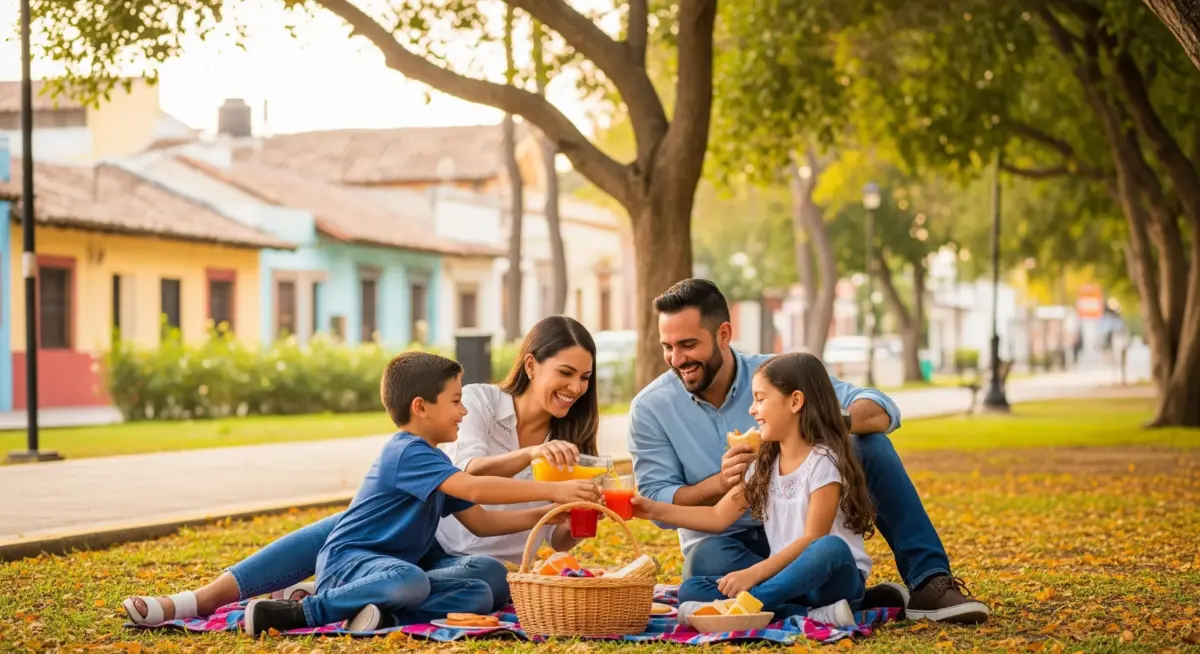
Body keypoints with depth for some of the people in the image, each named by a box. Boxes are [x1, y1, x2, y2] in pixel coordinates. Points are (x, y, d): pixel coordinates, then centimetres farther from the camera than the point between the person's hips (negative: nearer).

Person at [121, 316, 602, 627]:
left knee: (489, 580, -37)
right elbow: (469, 473, -24)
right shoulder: (479, 401, -4)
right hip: (428, 530, 0)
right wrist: (530, 454, -43)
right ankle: (196, 601, -34)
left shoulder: (567, 445, 3)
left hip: (486, 561, 0)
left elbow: (559, 541, 0)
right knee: (343, 528, -28)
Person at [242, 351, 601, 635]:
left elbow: (480, 522, 18)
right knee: (409, 580, -41)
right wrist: (552, 490, -28)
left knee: (479, 595, -7)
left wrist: (543, 515, 6)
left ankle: (389, 616, -25)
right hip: (347, 561, -9)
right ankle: (298, 611, -28)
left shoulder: (433, 460, 17)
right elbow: (474, 489, -28)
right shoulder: (408, 452, -15)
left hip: (396, 564, 9)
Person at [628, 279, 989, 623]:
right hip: (726, 543, -1)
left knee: (869, 443, -19)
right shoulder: (650, 408, -7)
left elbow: (882, 410, -16)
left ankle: (929, 581, -22)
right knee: (705, 561, -38)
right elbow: (657, 505, -11)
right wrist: (719, 483, -30)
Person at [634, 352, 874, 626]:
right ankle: (810, 616, -28)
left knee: (830, 548, -41)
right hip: (788, 579, 7)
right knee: (691, 590, -14)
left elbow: (812, 538, -16)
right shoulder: (764, 465, 13)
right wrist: (656, 510, 6)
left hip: (836, 577, -7)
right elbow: (719, 517, 15)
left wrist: (753, 574, -23)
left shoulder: (824, 461, -9)